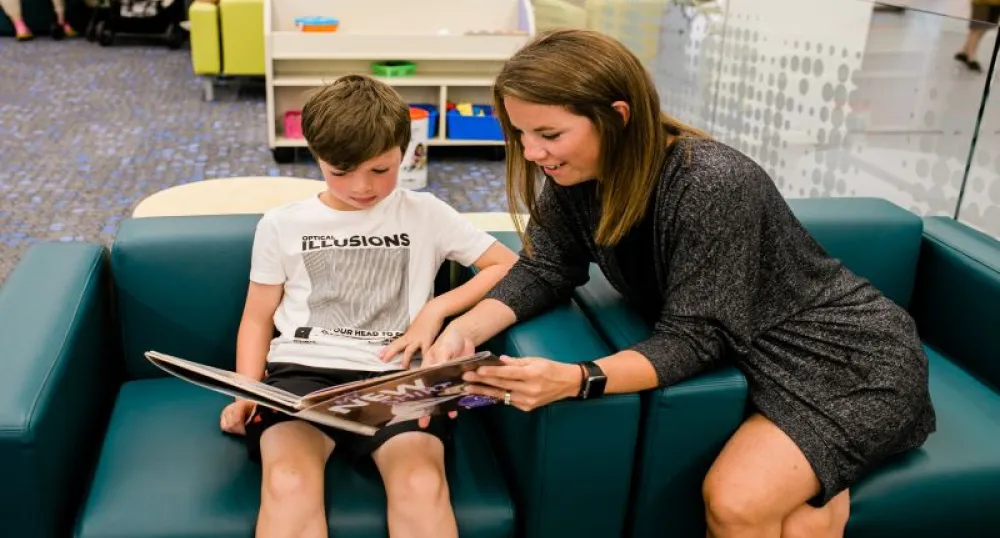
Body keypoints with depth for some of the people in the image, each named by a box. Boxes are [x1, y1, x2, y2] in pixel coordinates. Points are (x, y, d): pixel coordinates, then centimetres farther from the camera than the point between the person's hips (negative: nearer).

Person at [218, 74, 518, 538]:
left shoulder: (426, 215, 10)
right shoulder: (281, 225, 12)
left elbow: (510, 266, 12)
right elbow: (257, 318, 17)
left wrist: (437, 309, 0)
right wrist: (246, 395, 0)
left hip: (396, 376, 0)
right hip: (301, 371, 1)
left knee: (422, 484, -33)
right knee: (288, 485, -33)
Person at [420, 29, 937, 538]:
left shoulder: (712, 187, -31)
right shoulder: (575, 175, -10)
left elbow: (693, 339, -29)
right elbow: (543, 270, -6)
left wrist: (576, 380, -43)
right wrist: (465, 330, -24)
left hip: (850, 353, -5)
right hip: (752, 352, 5)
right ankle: (817, 472, 11)